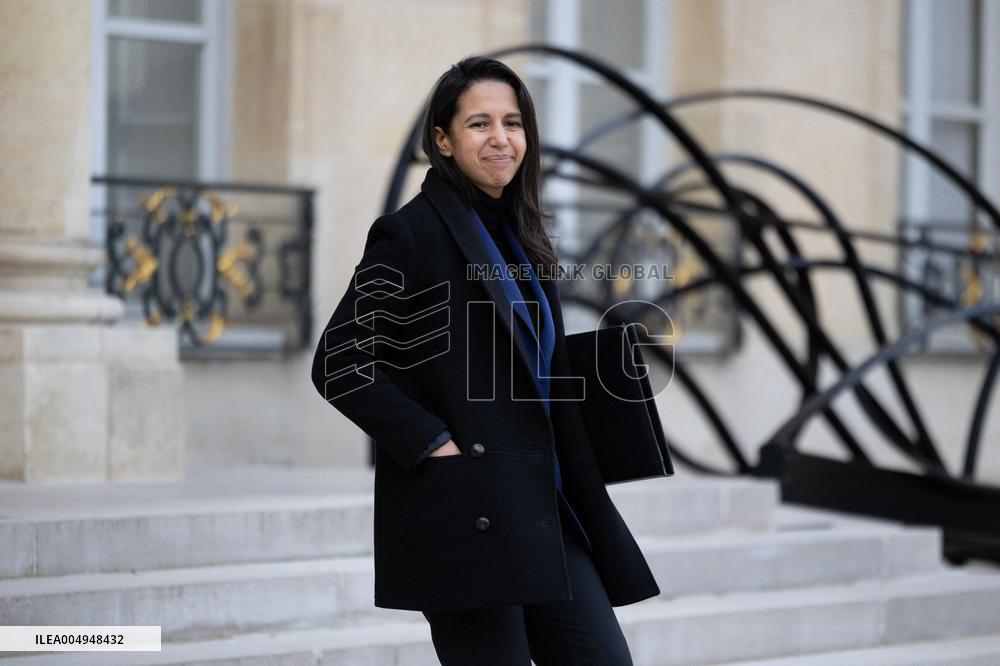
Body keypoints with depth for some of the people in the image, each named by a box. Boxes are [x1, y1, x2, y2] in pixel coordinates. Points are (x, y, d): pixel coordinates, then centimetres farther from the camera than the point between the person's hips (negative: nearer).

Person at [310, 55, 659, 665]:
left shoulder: (520, 238, 17)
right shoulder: (413, 233, -6)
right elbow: (339, 364, -12)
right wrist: (434, 446, -16)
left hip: (542, 511, 8)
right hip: (463, 516, -8)